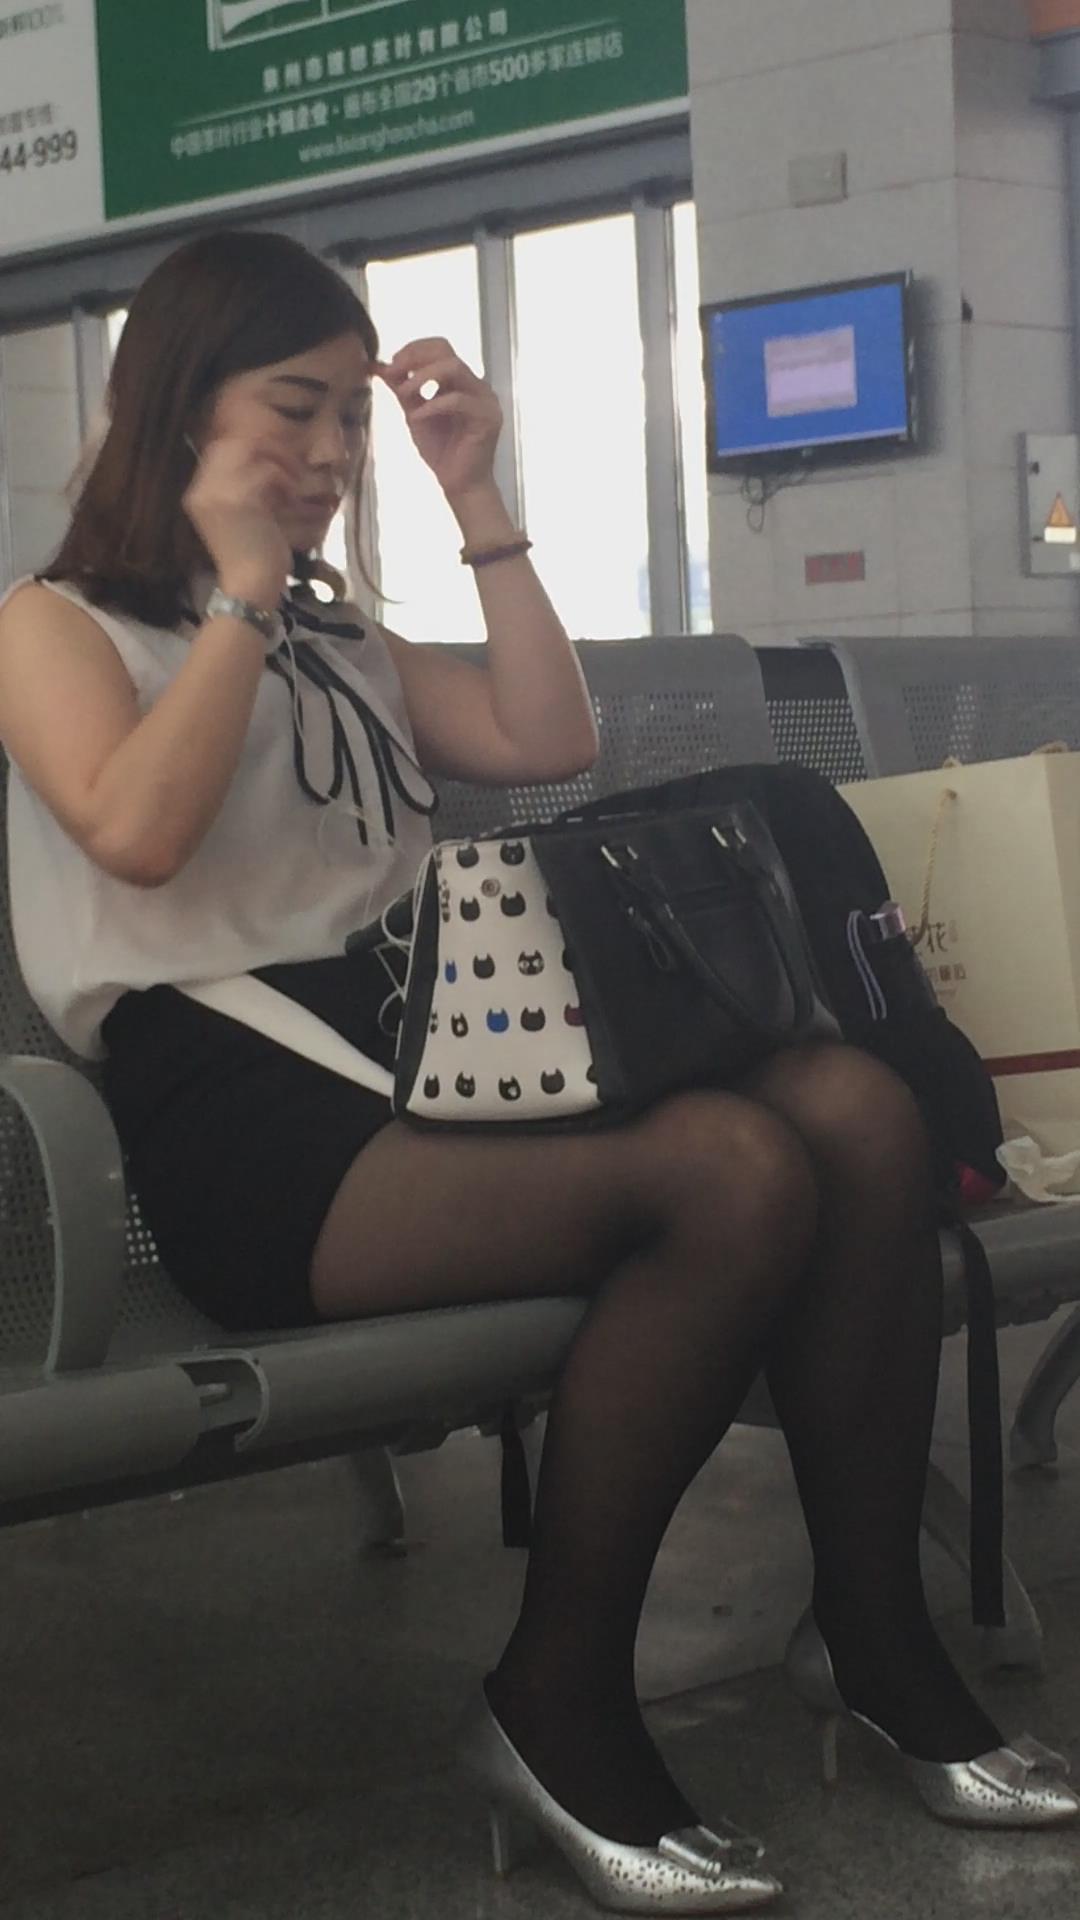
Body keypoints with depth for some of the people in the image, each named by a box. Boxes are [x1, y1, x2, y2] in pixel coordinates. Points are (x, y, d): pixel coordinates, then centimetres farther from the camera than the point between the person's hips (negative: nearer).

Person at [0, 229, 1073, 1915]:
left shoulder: (346, 650, 30)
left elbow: (554, 744, 17)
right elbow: (137, 830, -12)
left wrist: (477, 499, 16)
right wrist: (244, 586, -3)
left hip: (424, 1063, 7)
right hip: (251, 1125, -7)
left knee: (858, 1105, -20)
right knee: (735, 1171, -31)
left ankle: (875, 1637, -12)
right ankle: (559, 1710, -19)